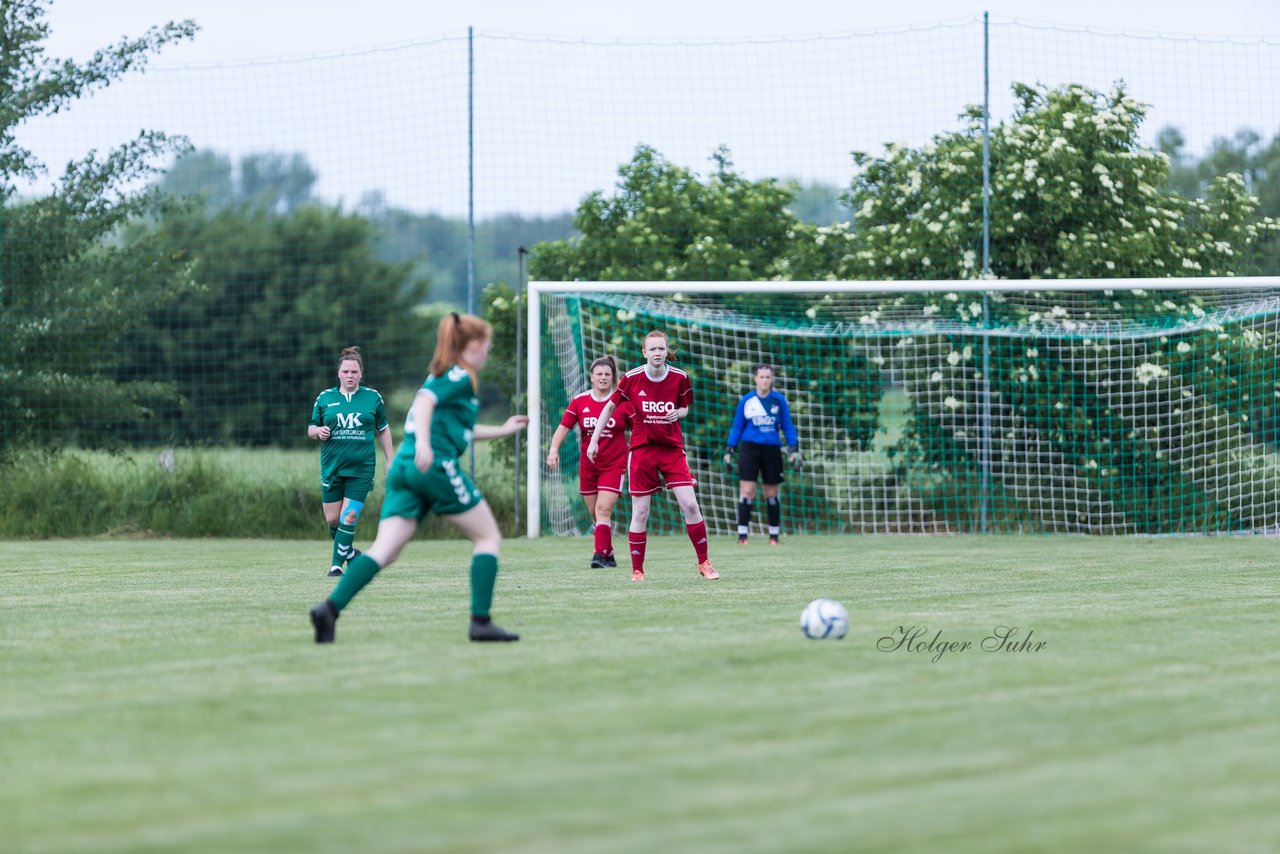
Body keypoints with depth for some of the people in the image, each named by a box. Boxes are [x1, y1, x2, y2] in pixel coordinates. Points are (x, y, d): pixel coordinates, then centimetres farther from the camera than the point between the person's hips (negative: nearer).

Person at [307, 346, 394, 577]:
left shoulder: (373, 398, 4)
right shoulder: (324, 398, 5)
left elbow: (383, 430, 13)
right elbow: (310, 430, 11)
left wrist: (390, 461, 10)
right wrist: (318, 431, -13)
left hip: (361, 469, -2)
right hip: (331, 468, 2)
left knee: (349, 516, -11)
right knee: (332, 519, 2)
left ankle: (337, 562, -4)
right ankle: (348, 551, 27)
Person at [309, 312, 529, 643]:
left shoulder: (442, 375, 27)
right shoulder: (461, 377, -1)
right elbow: (425, 401, -20)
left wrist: (502, 430, 47)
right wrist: (424, 444, -32)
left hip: (403, 468, 8)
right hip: (437, 466, -8)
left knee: (384, 550, -4)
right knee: (488, 538, 7)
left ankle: (330, 607, -22)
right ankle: (481, 622, 1)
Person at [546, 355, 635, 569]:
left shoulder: (623, 402, -5)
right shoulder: (579, 401, 1)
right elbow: (564, 427, 1)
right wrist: (554, 449, -15)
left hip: (614, 464, -3)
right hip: (588, 465, 3)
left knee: (603, 509, -17)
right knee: (594, 513, 8)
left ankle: (600, 554, -19)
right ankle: (609, 555, 22)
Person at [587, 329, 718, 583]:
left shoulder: (680, 378, -4)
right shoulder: (632, 378, -7)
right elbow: (610, 406, 6)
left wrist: (678, 414, -11)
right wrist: (594, 440, 4)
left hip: (672, 448, 1)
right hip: (642, 449, -1)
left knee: (689, 505, -8)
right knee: (640, 513, -1)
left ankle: (703, 563, 3)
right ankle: (637, 570, 9)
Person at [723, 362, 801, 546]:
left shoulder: (779, 400, 3)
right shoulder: (746, 401, 3)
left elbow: (787, 426, 7)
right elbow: (737, 426, 9)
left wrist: (793, 449, -1)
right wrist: (730, 451, 6)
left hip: (772, 449, 1)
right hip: (750, 448, -1)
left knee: (771, 494, 7)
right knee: (746, 491, -10)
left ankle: (774, 535, 17)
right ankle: (742, 534, -7)